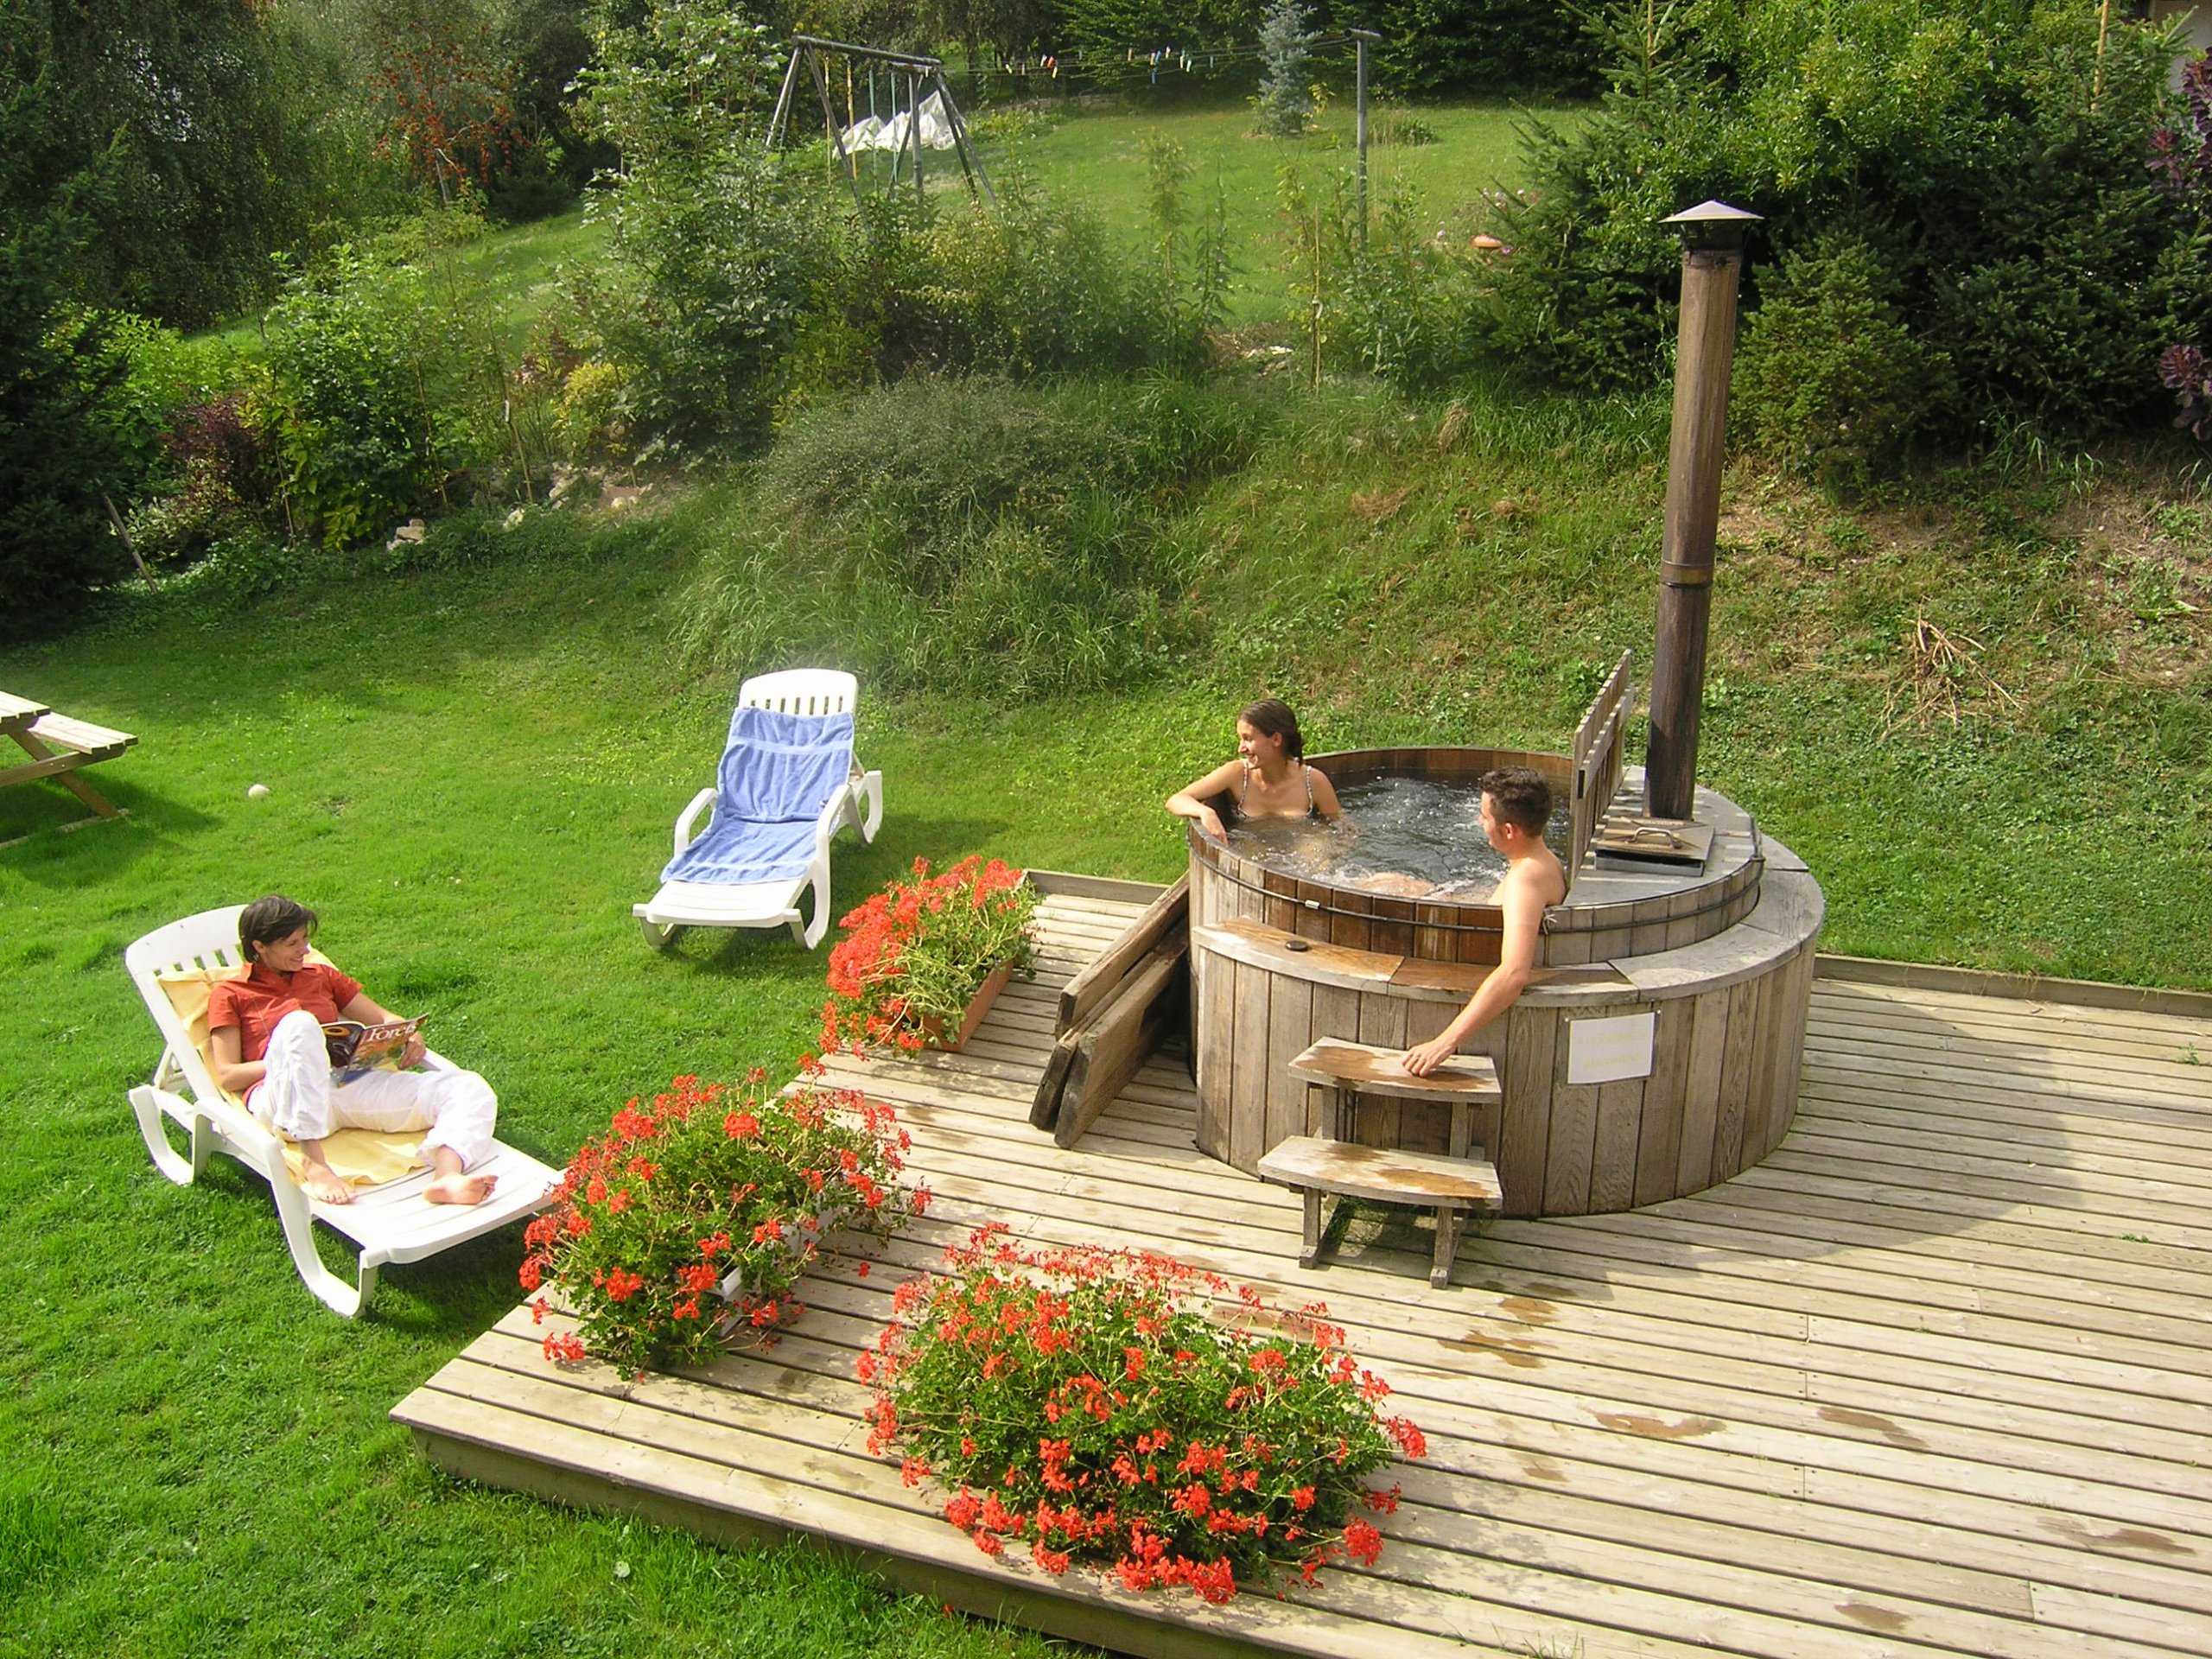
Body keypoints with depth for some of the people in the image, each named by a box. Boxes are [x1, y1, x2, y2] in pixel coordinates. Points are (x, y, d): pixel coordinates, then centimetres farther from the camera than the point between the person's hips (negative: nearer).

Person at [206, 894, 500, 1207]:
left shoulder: (321, 975, 27)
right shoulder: (229, 994, 15)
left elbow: (381, 1018, 24)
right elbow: (226, 1075, 6)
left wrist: (410, 1037, 1)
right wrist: (289, 1058, -10)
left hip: (348, 1084, 5)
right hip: (279, 1096, -4)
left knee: (471, 1088, -18)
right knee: (299, 1024, -38)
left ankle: (447, 1177, -50)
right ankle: (314, 1166, -44)